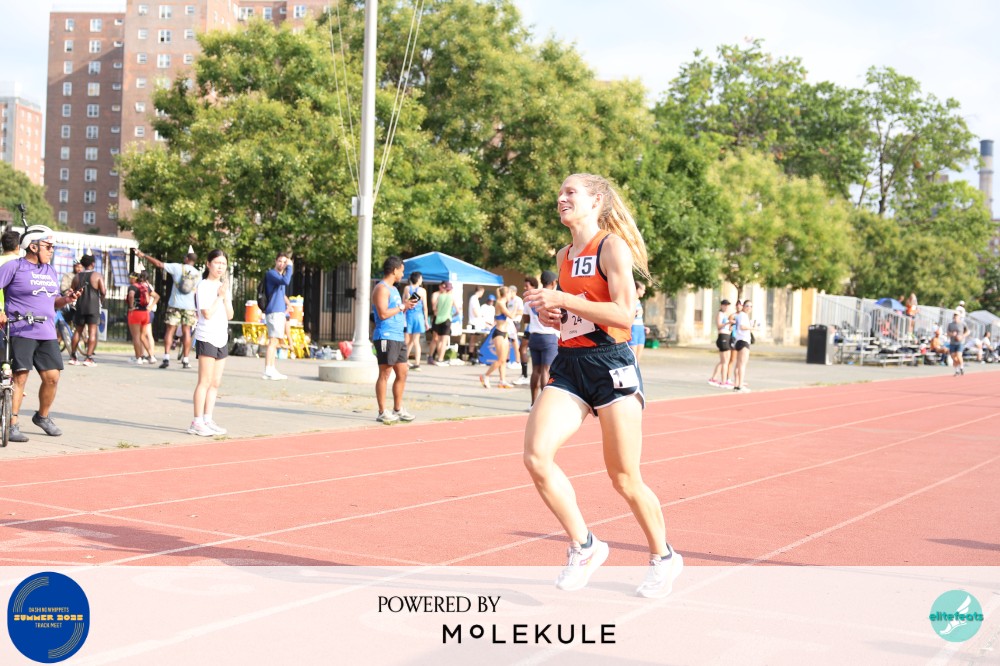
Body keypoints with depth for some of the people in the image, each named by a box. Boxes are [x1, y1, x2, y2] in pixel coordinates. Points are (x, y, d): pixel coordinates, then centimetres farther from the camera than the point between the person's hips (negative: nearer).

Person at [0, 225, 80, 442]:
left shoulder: (50, 271, 18)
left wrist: (66, 299, 3)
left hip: (47, 334, 6)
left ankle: (43, 416, 24)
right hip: (21, 332, -6)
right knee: (19, 376, -10)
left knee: (52, 377, 2)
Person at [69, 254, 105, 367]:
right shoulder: (97, 276, -4)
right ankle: (89, 357, -11)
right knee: (92, 332, -4)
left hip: (80, 307, 4)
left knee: (78, 331, 14)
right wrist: (101, 300, 9)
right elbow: (103, 292, -10)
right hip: (93, 307, -4)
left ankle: (72, 357, 17)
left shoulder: (77, 276, 7)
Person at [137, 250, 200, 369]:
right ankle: (186, 360, 5)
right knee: (186, 331, 7)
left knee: (170, 330, 2)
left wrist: (144, 255, 4)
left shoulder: (178, 268, -4)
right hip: (189, 306, 2)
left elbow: (159, 264, -5)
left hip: (174, 304, -2)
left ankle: (166, 358, -8)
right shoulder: (198, 274, 3)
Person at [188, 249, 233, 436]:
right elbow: (207, 313, -16)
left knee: (215, 383, 8)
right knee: (205, 382, -8)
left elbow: (229, 315, 8)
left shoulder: (224, 286, 15)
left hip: (222, 338, 7)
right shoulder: (204, 286, -7)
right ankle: (197, 422, -6)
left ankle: (208, 420, 13)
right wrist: (219, 296, -13)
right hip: (206, 338, -7)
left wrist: (226, 296, -5)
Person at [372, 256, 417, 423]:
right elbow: (383, 313, -21)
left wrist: (406, 306, 10)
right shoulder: (381, 288, -11)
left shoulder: (393, 289, 21)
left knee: (402, 373, 12)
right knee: (385, 374, -5)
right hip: (386, 337, -10)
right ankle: (382, 413, -1)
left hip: (398, 337, 10)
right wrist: (401, 306, -11)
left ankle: (398, 409, 21)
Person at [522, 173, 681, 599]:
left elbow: (624, 314, -17)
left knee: (625, 479, 1)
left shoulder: (612, 246, -6)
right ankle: (584, 547, 1)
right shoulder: (564, 256, 16)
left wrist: (562, 300, -18)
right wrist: (551, 315, 5)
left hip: (611, 364, -7)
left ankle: (663, 558, 25)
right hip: (569, 365, 7)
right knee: (536, 453, -15)